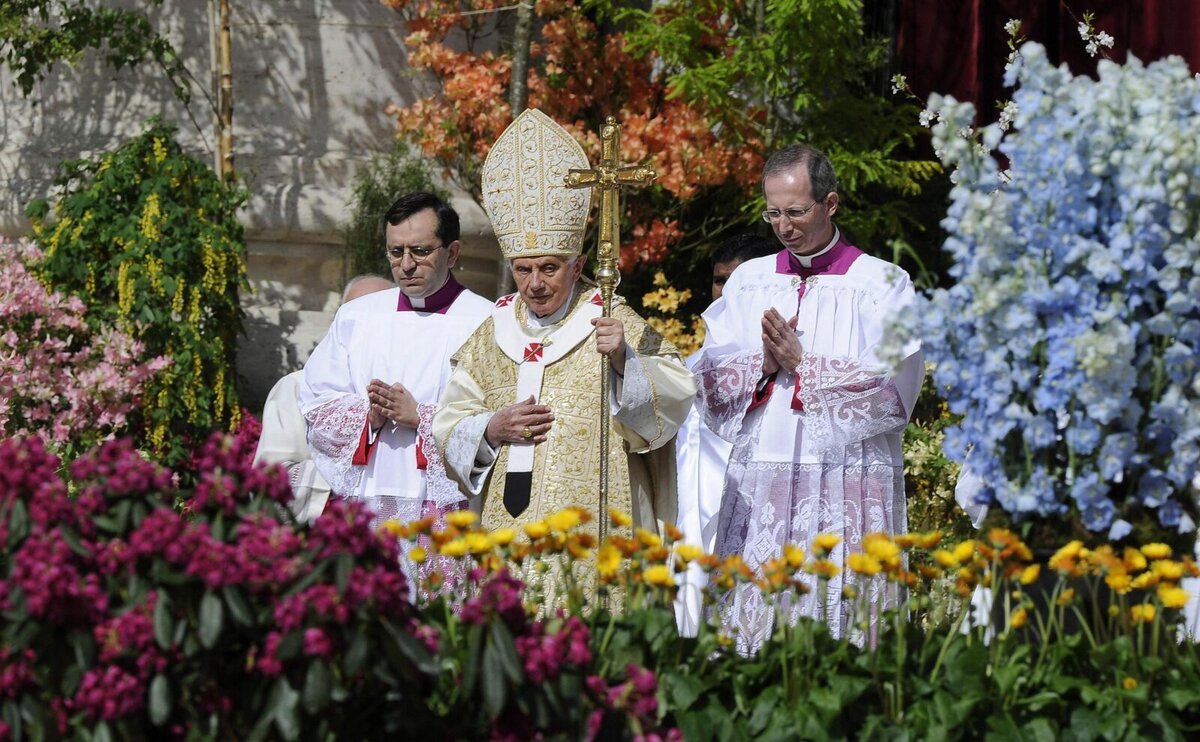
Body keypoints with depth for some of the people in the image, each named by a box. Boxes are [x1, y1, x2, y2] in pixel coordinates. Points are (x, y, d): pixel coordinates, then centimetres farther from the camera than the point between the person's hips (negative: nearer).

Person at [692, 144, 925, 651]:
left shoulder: (881, 284, 3)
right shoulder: (749, 280, 15)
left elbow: (892, 389, -7)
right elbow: (710, 378, 10)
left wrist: (802, 362, -9)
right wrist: (763, 364, -9)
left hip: (848, 492, -3)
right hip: (757, 489, 4)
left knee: (839, 618, -8)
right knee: (750, 615, -3)